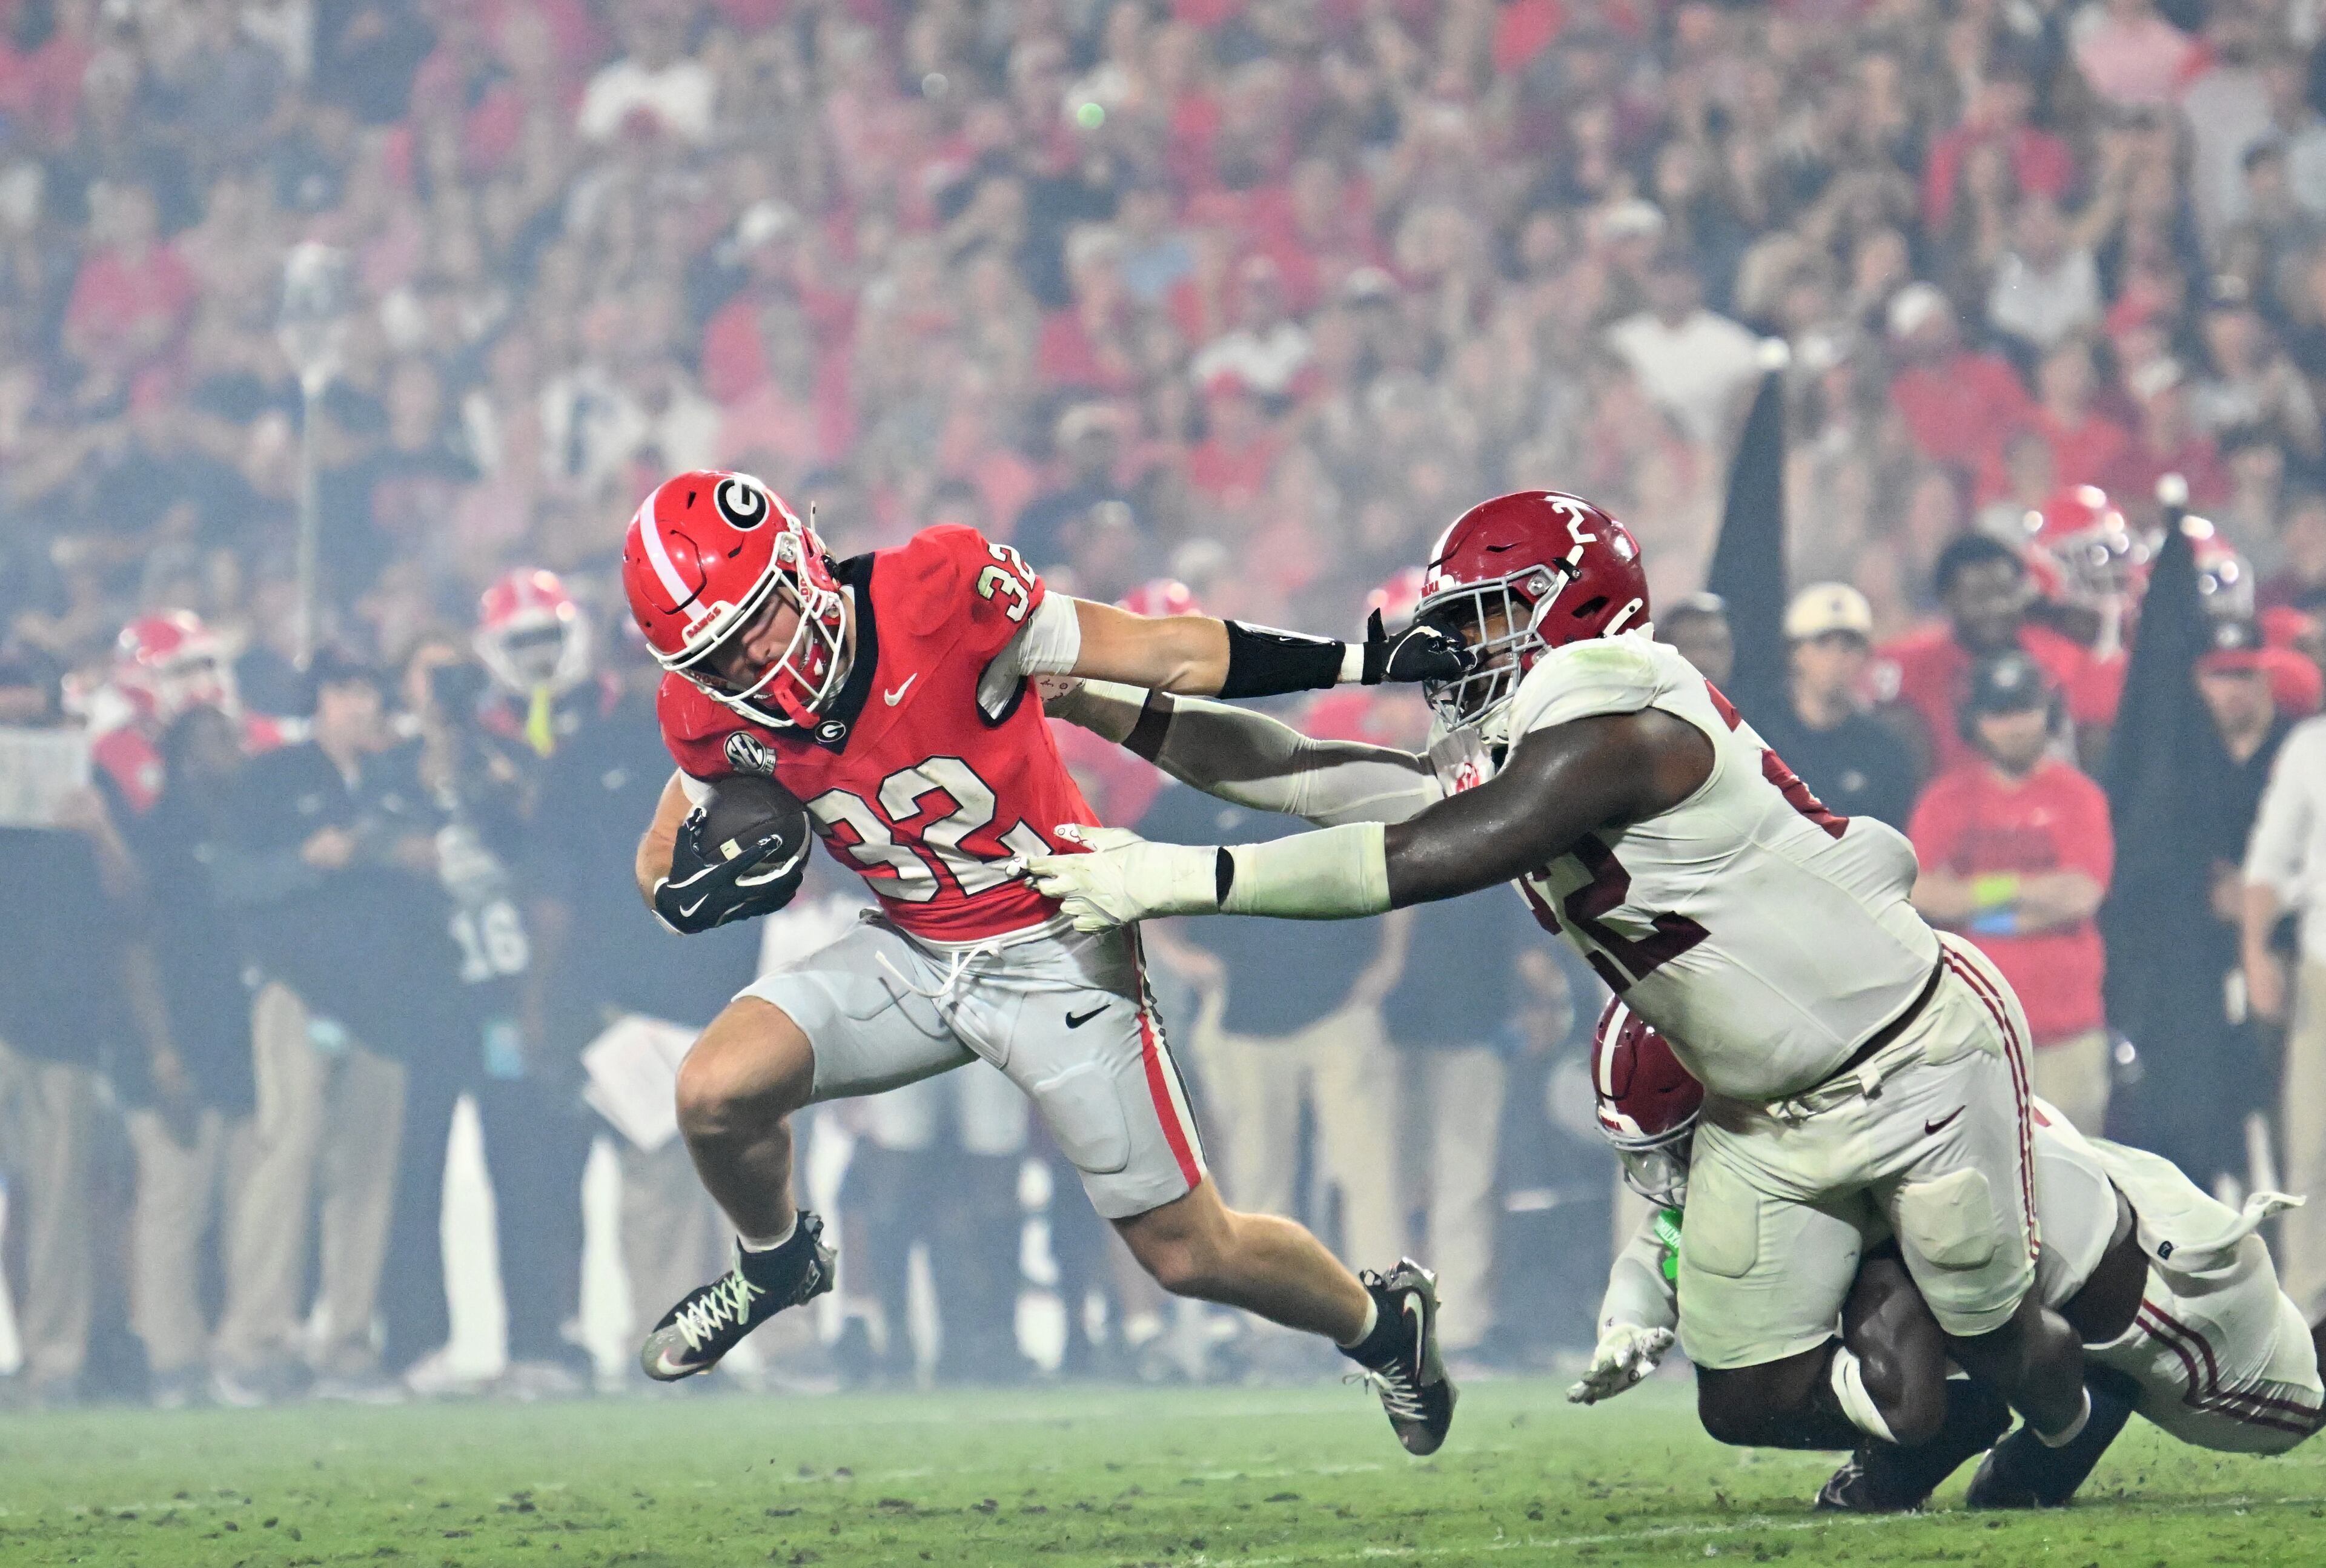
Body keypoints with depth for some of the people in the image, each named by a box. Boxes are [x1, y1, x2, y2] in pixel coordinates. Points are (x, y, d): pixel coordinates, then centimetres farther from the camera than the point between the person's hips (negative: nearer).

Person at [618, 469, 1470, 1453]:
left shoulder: (938, 598, -27)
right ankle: (776, 1263, 20)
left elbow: (1170, 655, -18)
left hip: (1056, 954, -4)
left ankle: (1383, 1323, 30)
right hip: (912, 955, 4)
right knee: (715, 1094, -14)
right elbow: (664, 862, 7)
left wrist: (1364, 661, -17)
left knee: (1189, 1254, 0)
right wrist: (693, 882, -19)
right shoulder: (715, 717, -12)